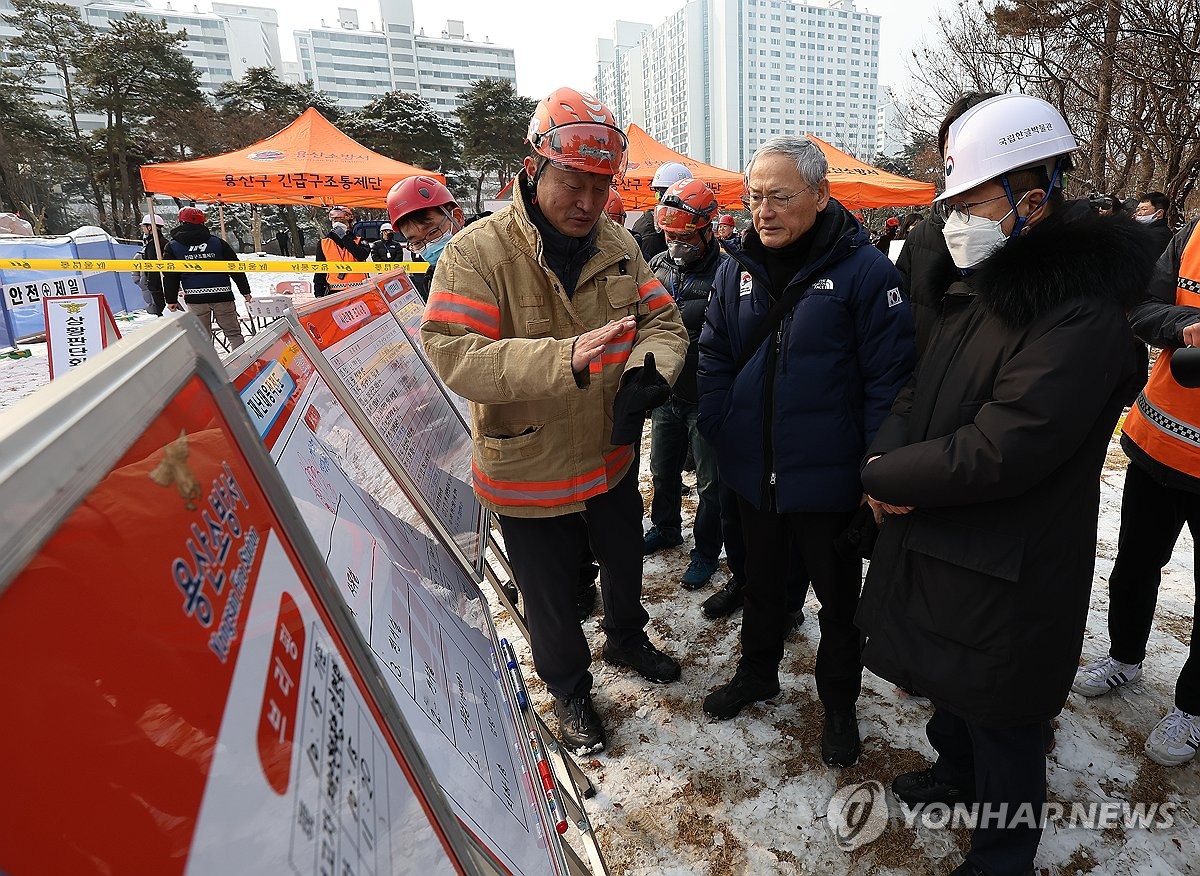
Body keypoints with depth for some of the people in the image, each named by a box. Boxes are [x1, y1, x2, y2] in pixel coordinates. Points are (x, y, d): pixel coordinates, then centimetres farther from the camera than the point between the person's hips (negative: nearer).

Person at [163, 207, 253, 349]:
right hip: (222, 295, 0)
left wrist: (171, 300, 12)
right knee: (233, 333, 5)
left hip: (195, 299, 0)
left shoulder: (172, 247, 6)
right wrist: (245, 291, 12)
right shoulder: (217, 242, 6)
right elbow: (235, 269, 5)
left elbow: (170, 276, 4)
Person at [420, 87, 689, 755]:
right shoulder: (477, 252, -19)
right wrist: (562, 360, -41)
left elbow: (664, 321, 1)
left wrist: (650, 369, -23)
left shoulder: (619, 246, -1)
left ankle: (627, 639, 59)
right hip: (529, 472, -4)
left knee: (625, 565, 28)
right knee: (551, 596, 17)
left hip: (613, 457, 5)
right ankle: (569, 688, 46)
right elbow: (451, 354, -28)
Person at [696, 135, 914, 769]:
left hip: (828, 480, -4)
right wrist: (718, 432, -3)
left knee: (839, 599, 16)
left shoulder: (864, 270, -13)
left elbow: (890, 376, -14)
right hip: (753, 474, 5)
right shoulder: (737, 270, 2)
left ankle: (838, 703, 40)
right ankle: (757, 672, 48)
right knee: (761, 582, 24)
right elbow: (714, 357, 7)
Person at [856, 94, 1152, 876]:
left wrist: (889, 477, -17)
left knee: (1000, 717, 13)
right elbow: (918, 395, 9)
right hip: (937, 543, 8)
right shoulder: (978, 292, 7)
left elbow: (1001, 452, -29)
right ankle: (957, 769, 56)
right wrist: (886, 454, -11)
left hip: (1008, 576, -8)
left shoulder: (1082, 317, -23)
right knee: (949, 682, 28)